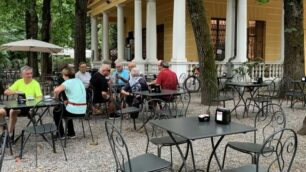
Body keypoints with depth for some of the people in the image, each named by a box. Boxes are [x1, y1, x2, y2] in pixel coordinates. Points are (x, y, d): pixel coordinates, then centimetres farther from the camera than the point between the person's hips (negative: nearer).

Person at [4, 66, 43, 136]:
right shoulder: (19, 82, 8)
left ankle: (9, 133, -14)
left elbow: (39, 98, -12)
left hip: (30, 106, -3)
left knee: (12, 111, -31)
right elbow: (6, 92, 4)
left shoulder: (35, 83, -3)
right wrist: (15, 92, -14)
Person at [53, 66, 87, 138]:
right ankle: (71, 133, 39)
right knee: (66, 108, 38)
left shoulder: (68, 82, -9)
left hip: (74, 111, -7)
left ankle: (61, 134, 26)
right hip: (83, 111, 7)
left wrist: (56, 96, -6)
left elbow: (56, 90, -26)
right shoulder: (79, 81, 13)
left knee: (56, 111, 22)